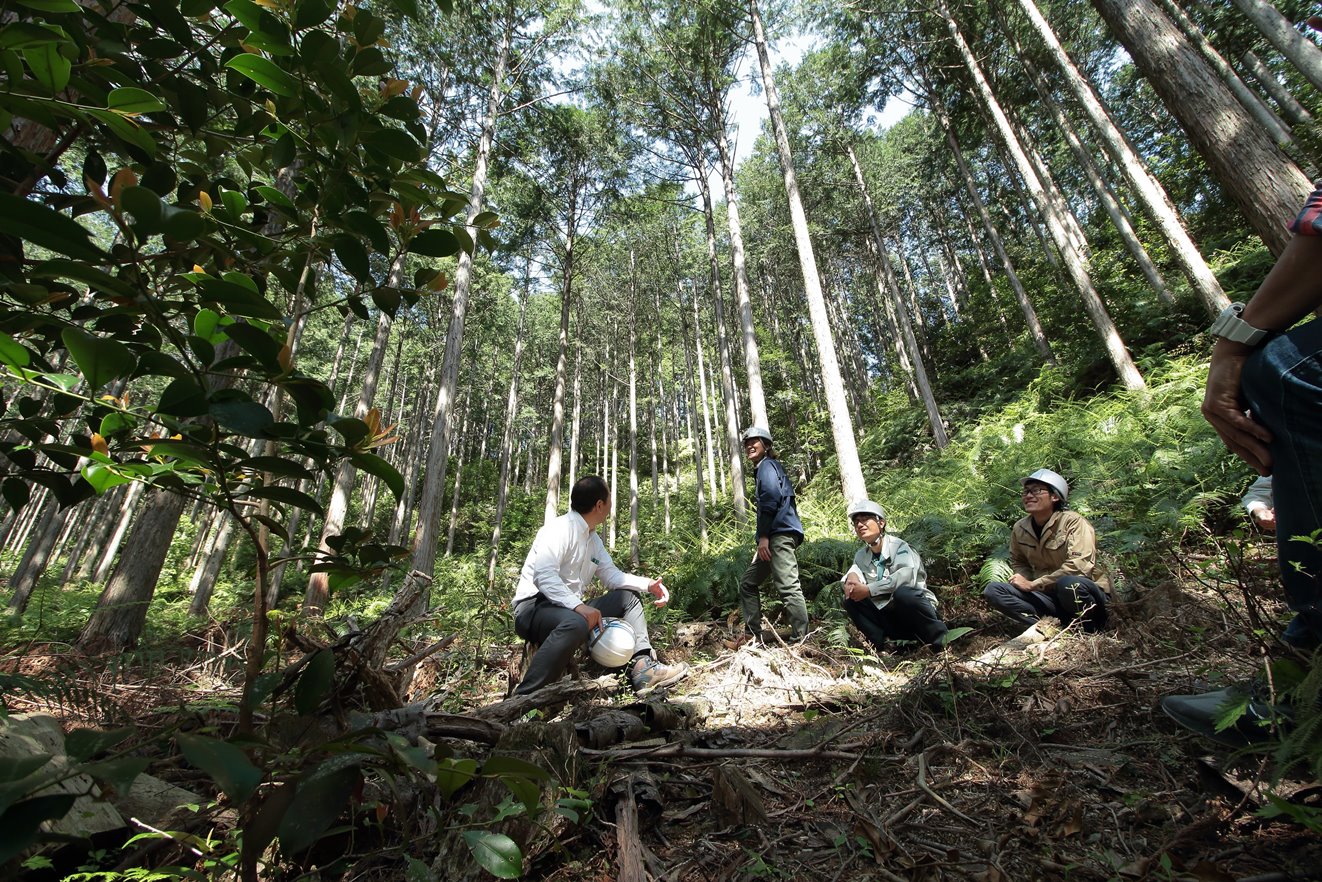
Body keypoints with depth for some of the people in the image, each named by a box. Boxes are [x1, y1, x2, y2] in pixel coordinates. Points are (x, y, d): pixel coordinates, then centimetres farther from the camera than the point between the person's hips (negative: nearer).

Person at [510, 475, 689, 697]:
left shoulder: (594, 539, 10)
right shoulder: (561, 528, -16)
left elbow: (611, 575, 12)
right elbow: (543, 575, -28)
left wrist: (648, 584, -4)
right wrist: (578, 605, -40)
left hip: (571, 608, 9)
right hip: (534, 607, -9)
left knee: (628, 597, 7)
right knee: (576, 624, -40)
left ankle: (642, 666, -10)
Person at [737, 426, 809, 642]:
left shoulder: (767, 465, 0)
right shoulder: (768, 467, 30)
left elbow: (771, 497, -16)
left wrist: (763, 536, -20)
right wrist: (763, 538, 22)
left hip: (779, 534, -11)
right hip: (776, 536, 11)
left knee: (788, 586, -15)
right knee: (748, 583, 14)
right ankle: (752, 636, 14)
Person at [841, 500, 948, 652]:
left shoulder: (899, 546, -12)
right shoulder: (861, 555, 8)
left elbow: (907, 576, -30)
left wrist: (868, 590, -33)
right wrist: (852, 577, -34)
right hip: (889, 619, 5)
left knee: (902, 592, -35)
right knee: (850, 600, -12)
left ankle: (942, 643, -16)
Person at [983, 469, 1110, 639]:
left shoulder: (1073, 521, -16)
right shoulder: (1019, 529, 0)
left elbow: (1079, 565, -27)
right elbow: (1018, 562, 17)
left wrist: (1033, 585, -22)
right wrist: (1024, 580, -7)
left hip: (1084, 594, -4)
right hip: (1050, 596, 5)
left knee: (1068, 583, -39)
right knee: (992, 590, -13)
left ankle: (1086, 629, -11)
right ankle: (1045, 626, -25)